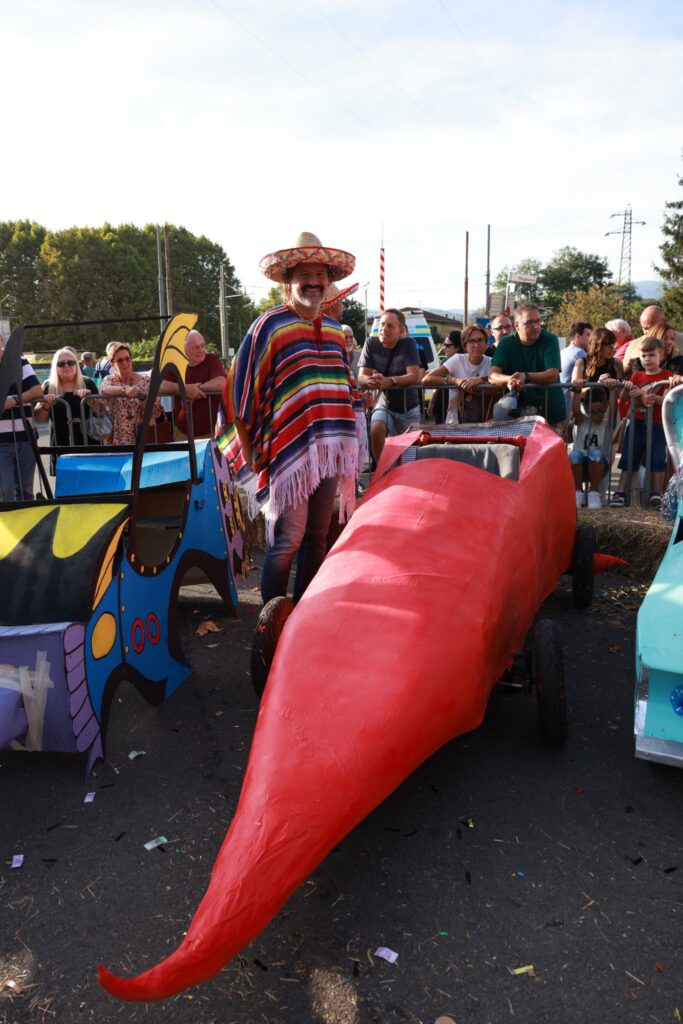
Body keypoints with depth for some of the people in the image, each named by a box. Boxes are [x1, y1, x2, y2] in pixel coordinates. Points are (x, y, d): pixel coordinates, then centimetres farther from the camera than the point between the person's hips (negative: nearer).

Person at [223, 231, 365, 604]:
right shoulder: (269, 326, -6)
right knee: (288, 540, -4)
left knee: (316, 538, 13)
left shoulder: (334, 330, 13)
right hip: (287, 452, -6)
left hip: (329, 451, 7)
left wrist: (351, 440, 16)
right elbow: (239, 389, -6)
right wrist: (249, 451, -7)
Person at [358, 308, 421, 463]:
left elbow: (415, 376, -22)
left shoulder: (408, 344, -11)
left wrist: (390, 381, -40)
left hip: (409, 407, 0)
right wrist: (370, 381, -37)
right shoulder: (371, 343, -7)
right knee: (376, 430, -29)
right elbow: (361, 377, -12)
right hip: (385, 404, 0)